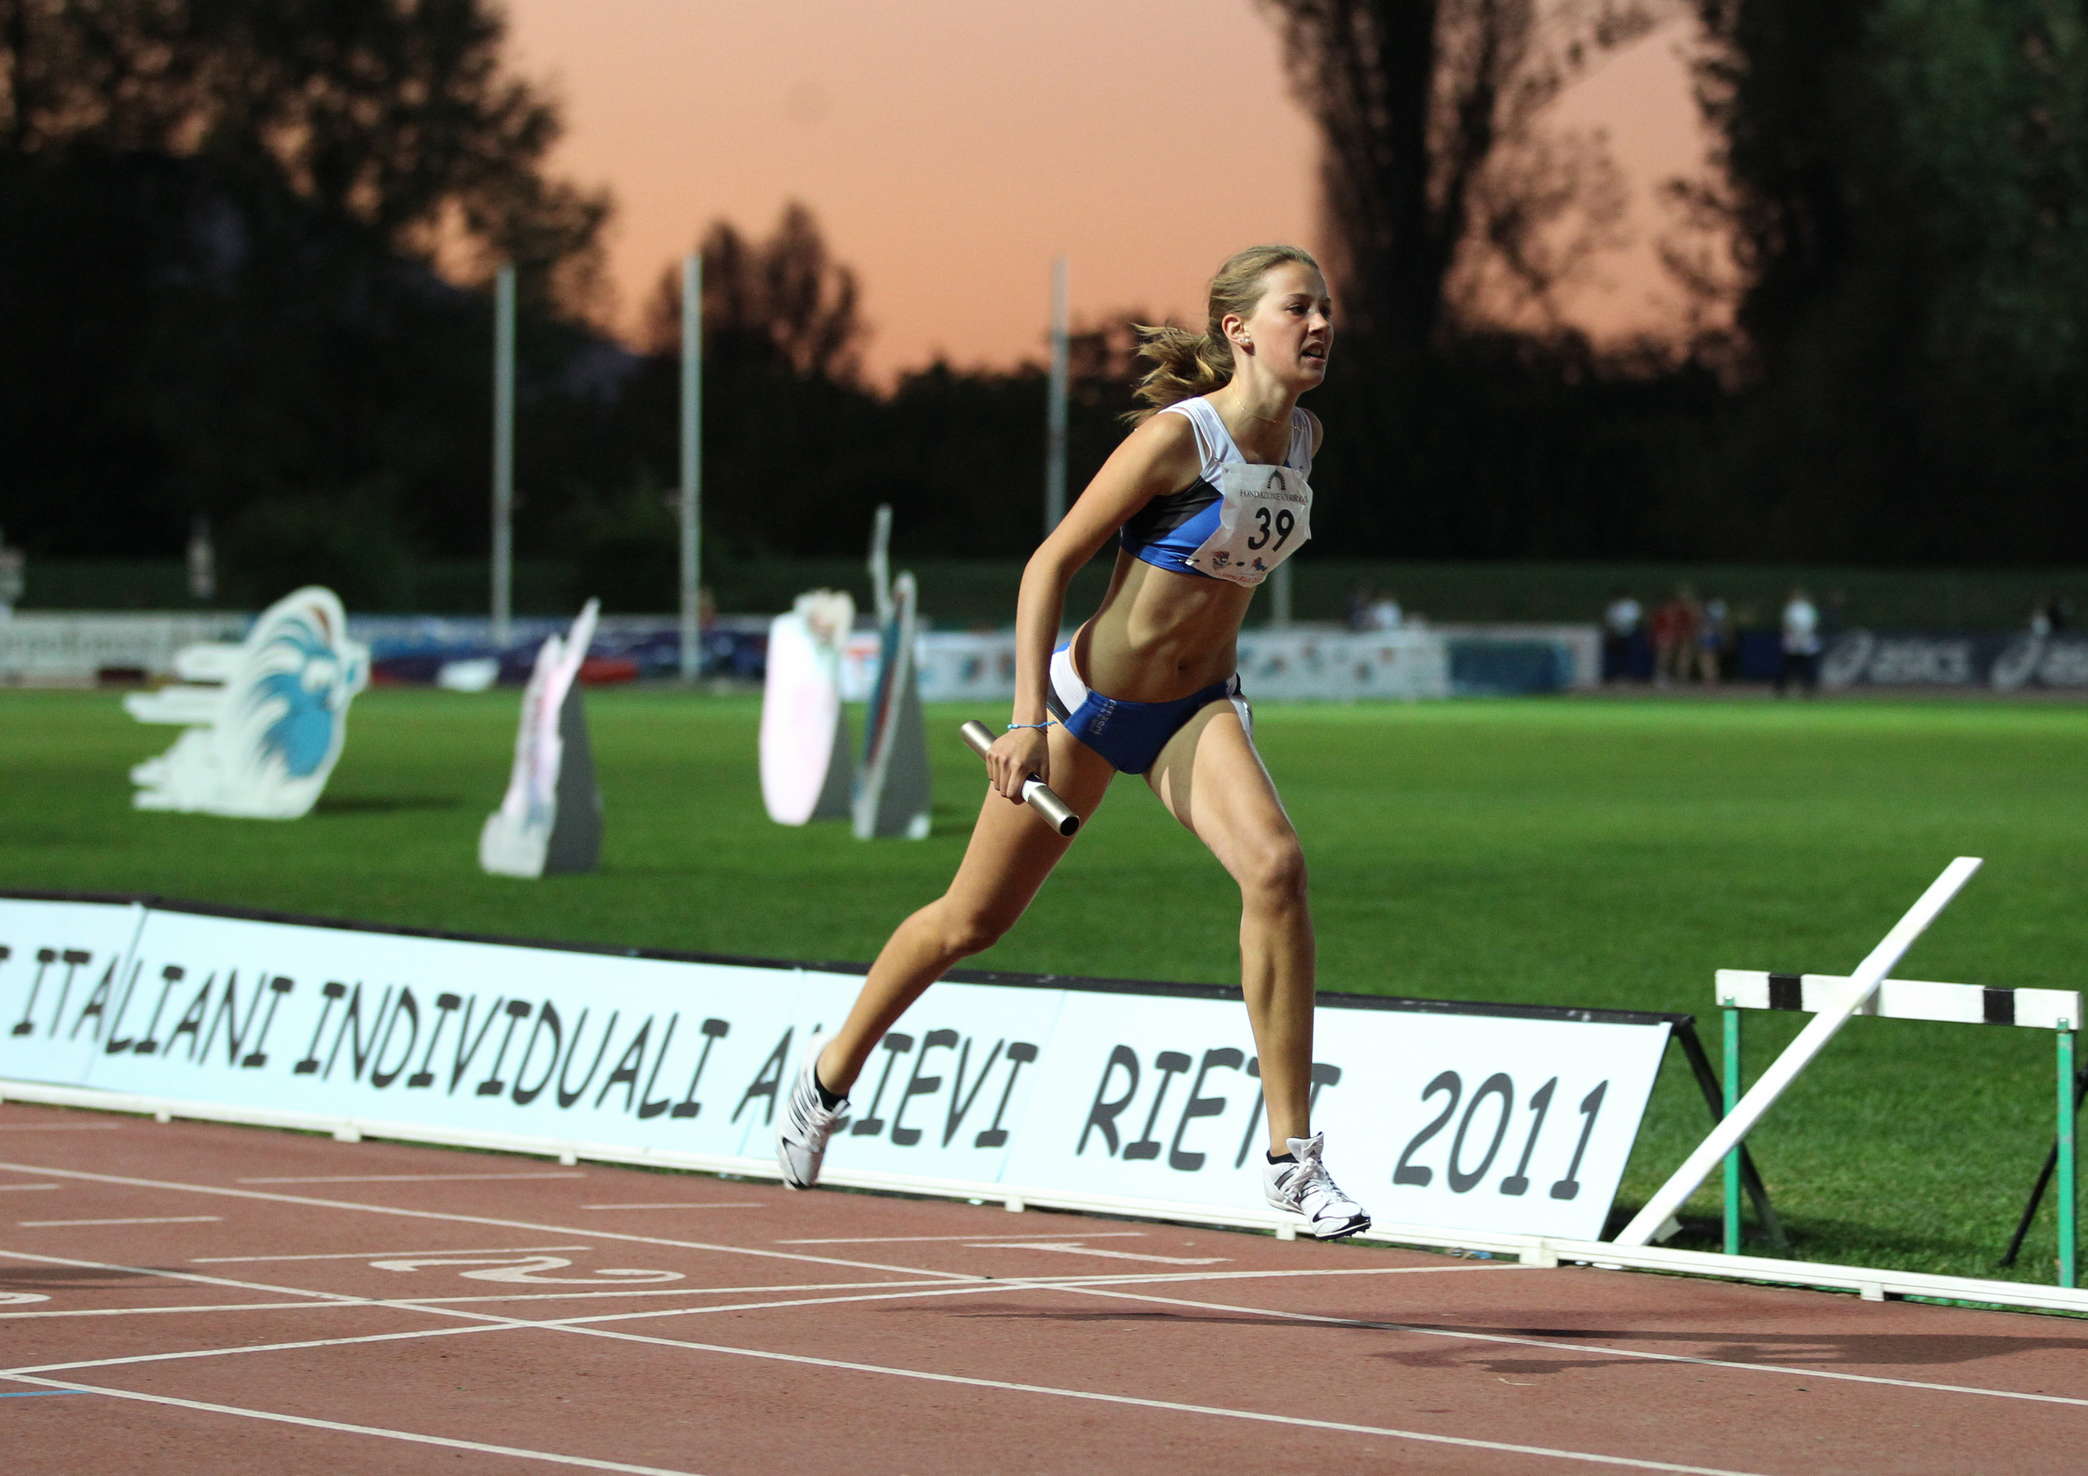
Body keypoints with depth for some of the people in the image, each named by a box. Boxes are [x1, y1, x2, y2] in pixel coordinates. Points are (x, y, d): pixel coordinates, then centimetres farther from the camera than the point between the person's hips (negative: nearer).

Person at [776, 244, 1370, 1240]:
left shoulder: (1302, 438, -1)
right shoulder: (1178, 436, -21)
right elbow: (1050, 565, -19)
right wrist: (1030, 718, -26)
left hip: (1193, 709, 4)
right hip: (1087, 702, -4)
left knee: (1275, 867, -24)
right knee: (974, 919, 9)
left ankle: (1291, 1155, -21)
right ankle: (831, 1073, 37)